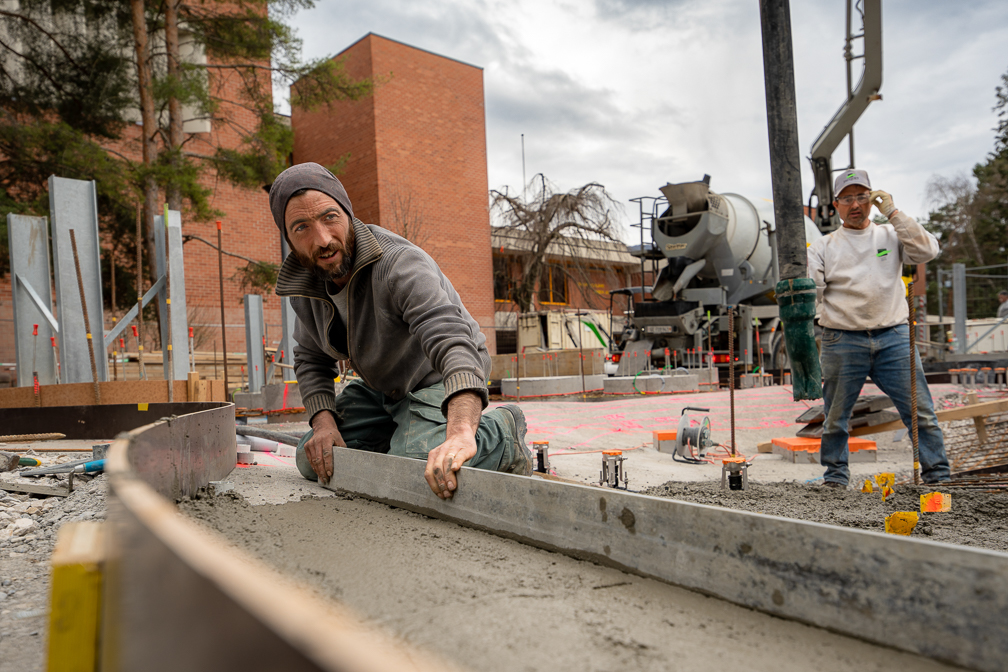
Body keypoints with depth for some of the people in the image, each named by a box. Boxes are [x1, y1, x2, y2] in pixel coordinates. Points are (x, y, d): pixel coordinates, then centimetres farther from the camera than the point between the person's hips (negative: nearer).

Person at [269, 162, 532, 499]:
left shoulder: (400, 264, -34)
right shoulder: (303, 283, -10)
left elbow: (452, 340, -50)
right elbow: (311, 359, 5)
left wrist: (460, 432, -67)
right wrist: (323, 421, -14)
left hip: (442, 381, -7)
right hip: (379, 389, 7)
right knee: (313, 461, 6)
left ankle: (500, 434, -5)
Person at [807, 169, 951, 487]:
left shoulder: (891, 235, 12)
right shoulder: (823, 246, 9)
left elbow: (927, 250, -6)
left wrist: (893, 213, -8)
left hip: (894, 338, 1)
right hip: (842, 342, 0)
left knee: (921, 412, 2)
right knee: (836, 419, 7)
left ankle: (938, 477, 16)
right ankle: (835, 480, 21)